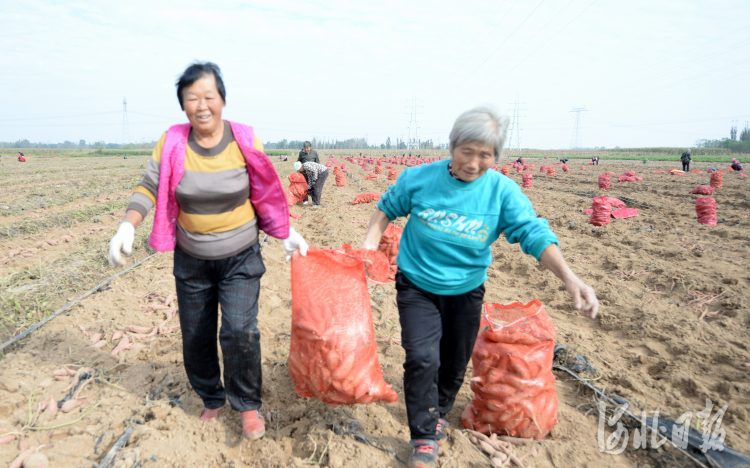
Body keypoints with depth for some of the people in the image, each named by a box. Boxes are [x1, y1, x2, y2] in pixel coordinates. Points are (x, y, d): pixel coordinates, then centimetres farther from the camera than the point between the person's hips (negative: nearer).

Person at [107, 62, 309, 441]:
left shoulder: (245, 140, -10)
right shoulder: (172, 142, -9)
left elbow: (264, 195, -1)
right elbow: (149, 187, -6)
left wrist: (287, 234, -4)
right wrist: (128, 226, -22)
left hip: (240, 257, -2)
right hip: (192, 260, 3)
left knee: (240, 331, -14)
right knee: (195, 337, 13)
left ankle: (247, 404, 12)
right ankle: (211, 399, 39)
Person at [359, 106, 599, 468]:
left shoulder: (503, 191, -14)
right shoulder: (419, 178, -13)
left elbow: (534, 234, -20)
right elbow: (388, 207, 3)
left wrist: (569, 278, -34)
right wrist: (371, 242, -9)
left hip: (466, 292, 2)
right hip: (417, 287, -1)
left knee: (455, 363, 16)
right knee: (422, 358, -13)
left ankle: (439, 413, 47)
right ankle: (424, 438, 10)